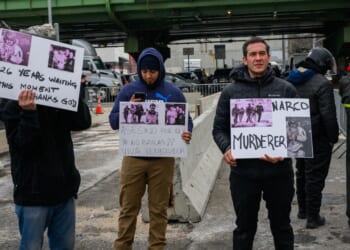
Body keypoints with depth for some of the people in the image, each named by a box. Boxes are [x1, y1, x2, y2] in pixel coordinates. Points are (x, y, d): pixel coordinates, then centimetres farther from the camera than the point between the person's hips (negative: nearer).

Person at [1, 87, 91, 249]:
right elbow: (22, 145, -16)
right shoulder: (14, 107, -5)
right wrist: (29, 113, -27)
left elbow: (84, 123, -6)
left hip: (64, 190, 5)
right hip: (33, 193, -4)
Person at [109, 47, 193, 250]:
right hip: (133, 158, 0)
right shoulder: (129, 90, 1)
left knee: (159, 209, 10)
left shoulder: (173, 92, 0)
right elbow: (113, 121, 0)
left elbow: (186, 121, 3)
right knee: (129, 208, 8)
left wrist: (186, 134, -20)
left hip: (163, 159, 0)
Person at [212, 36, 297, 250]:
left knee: (281, 226, 17)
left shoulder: (286, 89, 2)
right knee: (245, 227, 14)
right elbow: (219, 128, 5)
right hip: (243, 172, 0)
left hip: (279, 171, 0)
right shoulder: (231, 92, 2)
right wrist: (227, 148, -15)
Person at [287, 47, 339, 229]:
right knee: (315, 176, 1)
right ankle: (313, 217, 8)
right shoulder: (322, 84, -18)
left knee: (302, 173, 20)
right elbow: (328, 115, -19)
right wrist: (334, 137, -8)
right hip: (317, 138, -8)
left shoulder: (292, 81, 7)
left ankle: (302, 209, 33)